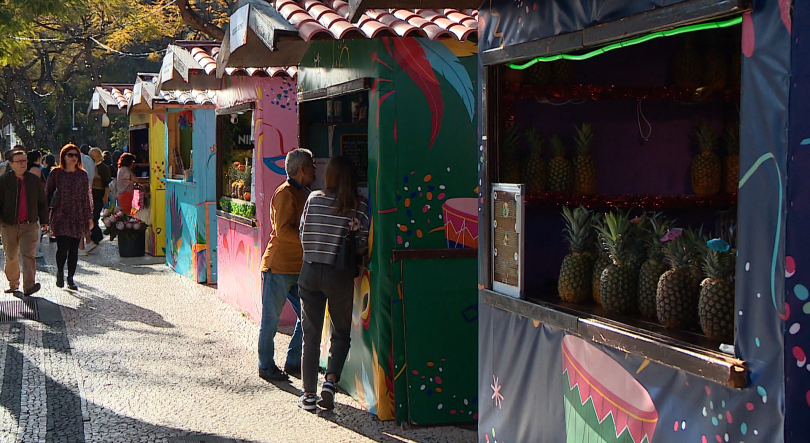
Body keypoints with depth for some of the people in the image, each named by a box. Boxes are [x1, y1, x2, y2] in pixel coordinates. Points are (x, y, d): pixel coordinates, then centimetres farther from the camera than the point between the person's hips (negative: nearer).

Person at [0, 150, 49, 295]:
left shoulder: (35, 180, 7)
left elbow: (42, 202, 14)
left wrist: (44, 221, 10)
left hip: (29, 225, 0)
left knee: (28, 254, -12)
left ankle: (28, 285, -16)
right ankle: (13, 283, 25)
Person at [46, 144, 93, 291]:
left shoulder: (82, 174, 8)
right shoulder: (56, 173, 2)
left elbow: (86, 197, 10)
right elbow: (47, 194, 5)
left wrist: (89, 217, 7)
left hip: (78, 217, 2)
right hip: (60, 216, -2)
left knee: (74, 249, 2)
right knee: (62, 248, -10)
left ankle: (70, 279, 14)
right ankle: (60, 272, 18)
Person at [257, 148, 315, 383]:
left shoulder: (303, 193, 17)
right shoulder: (285, 193, -12)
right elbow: (283, 231, -20)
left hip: (297, 267, 9)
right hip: (278, 267, -9)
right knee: (271, 319, 2)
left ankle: (293, 363, 19)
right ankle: (266, 366, 13)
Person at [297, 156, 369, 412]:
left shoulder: (313, 199, -1)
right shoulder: (360, 206, -8)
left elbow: (303, 234, 6)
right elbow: (362, 246, -8)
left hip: (310, 271, 2)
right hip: (340, 276, -2)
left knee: (311, 334, 9)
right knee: (341, 333, 14)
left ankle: (309, 395, 11)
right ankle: (331, 380, -5)